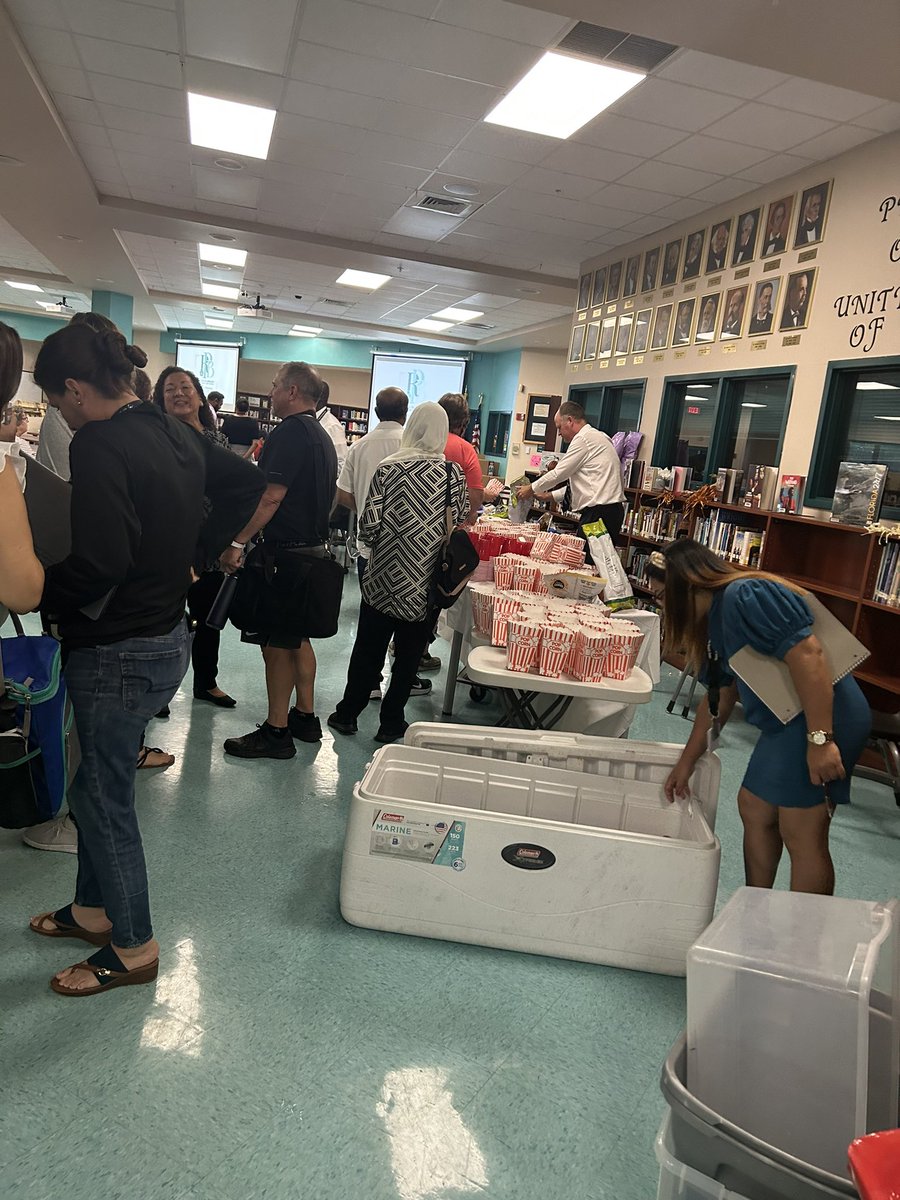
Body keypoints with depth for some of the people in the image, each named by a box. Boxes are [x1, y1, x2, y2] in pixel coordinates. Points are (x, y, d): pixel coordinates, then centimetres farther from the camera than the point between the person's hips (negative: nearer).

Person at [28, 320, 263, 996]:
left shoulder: (99, 446, -21)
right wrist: (195, 552, 19)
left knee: (103, 796, 9)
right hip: (167, 635, 9)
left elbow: (99, 564, -30)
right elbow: (245, 485, 19)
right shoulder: (175, 434, 6)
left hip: (117, 654, -9)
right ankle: (95, 909, 42)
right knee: (100, 784, 24)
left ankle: (133, 949, 27)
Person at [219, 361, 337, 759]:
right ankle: (305, 717, 27)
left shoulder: (290, 433, -16)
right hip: (313, 547, 10)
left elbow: (271, 497, -24)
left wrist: (237, 542, -23)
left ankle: (276, 731, 5)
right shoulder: (323, 438, 15)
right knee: (297, 637, 18)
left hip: (285, 550, -10)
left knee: (276, 643, -2)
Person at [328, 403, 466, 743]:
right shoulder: (453, 473, -7)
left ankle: (347, 714, 27)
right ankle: (390, 723, 22)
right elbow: (459, 526, -5)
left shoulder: (387, 468, -7)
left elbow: (369, 525, -9)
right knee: (408, 657, 13)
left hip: (382, 580, 1)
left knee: (367, 651, 16)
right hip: (425, 585, 0)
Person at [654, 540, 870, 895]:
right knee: (754, 809, 17)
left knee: (803, 836, -5)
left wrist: (820, 739, -28)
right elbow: (719, 698, 21)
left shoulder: (745, 596, -17)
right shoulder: (716, 619, 15)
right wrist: (686, 762, 23)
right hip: (787, 724, 11)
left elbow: (806, 655, -26)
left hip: (823, 720, -11)